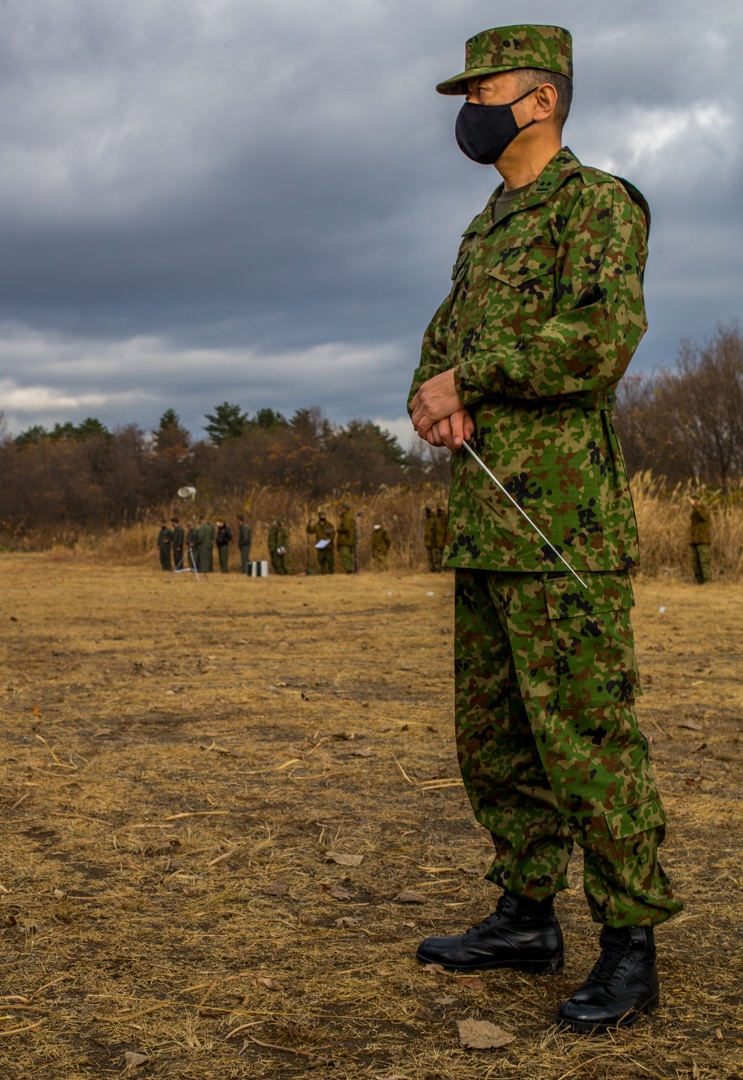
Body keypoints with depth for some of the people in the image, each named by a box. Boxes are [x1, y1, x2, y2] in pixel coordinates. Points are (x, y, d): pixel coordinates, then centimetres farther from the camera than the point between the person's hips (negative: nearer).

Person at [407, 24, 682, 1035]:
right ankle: (527, 918, 23)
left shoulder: (601, 203, -5)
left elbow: (600, 343, -23)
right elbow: (439, 358, 19)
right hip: (486, 528, 9)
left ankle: (630, 951, 5)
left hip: (565, 524, -9)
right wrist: (433, 402, -6)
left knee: (586, 737, -6)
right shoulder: (486, 232, 23)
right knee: (493, 734, 12)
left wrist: (467, 377, -12)